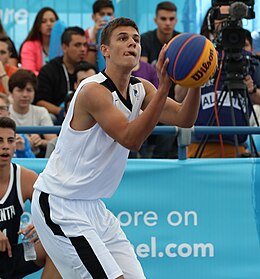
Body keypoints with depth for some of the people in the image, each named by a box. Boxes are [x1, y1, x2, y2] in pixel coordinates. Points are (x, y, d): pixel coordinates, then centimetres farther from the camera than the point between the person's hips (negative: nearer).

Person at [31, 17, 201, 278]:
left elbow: (184, 118, -3)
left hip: (92, 206, 9)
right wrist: (163, 88, -35)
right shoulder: (93, 90, -20)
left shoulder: (141, 89, 6)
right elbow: (130, 139, -28)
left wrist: (195, 82, -22)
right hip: (59, 206, -9)